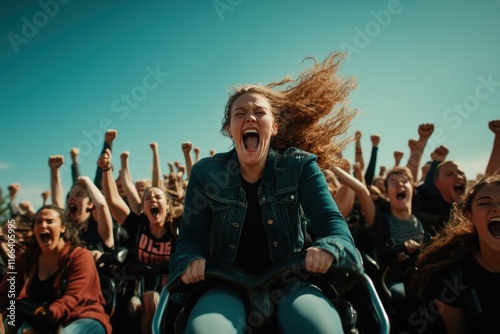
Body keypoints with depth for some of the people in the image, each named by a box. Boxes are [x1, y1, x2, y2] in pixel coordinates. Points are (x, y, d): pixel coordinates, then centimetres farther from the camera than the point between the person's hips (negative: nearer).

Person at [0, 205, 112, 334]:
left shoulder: (80, 256, -8)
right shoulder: (27, 258, 10)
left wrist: (46, 314, -33)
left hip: (82, 318, -4)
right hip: (42, 322, 5)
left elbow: (72, 298, -17)